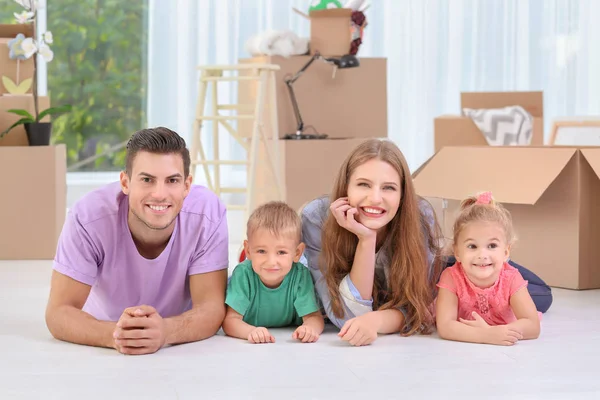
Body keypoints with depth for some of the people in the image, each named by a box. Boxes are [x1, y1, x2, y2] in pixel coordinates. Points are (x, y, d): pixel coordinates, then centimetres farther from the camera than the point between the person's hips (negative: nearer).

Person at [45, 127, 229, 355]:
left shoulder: (209, 212, -25)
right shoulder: (88, 217, -28)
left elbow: (212, 308, -26)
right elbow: (59, 313, -27)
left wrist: (165, 332, -50)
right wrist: (115, 335, -50)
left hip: (185, 350, 0)